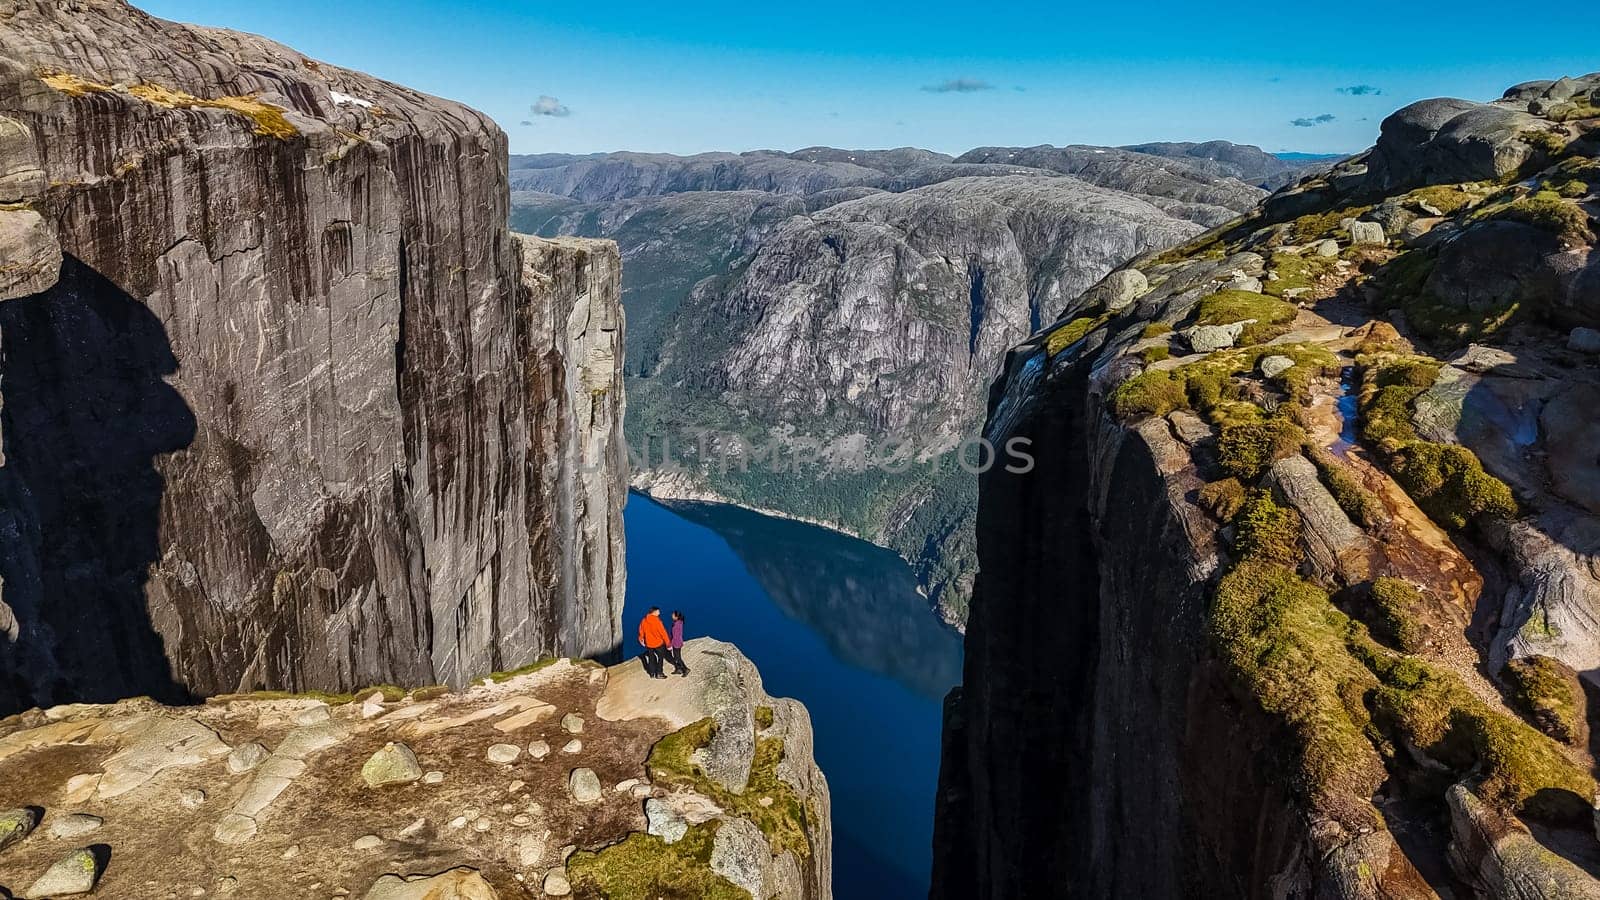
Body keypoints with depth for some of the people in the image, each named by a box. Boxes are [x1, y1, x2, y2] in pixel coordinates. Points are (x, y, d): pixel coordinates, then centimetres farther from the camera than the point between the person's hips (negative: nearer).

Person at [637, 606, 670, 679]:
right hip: (659, 643, -5)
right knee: (660, 657, 11)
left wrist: (641, 639, 26)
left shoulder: (644, 620, -5)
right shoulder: (657, 621, -22)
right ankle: (659, 673, 13)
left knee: (651, 658, 18)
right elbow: (663, 632, -18)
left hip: (648, 644, 5)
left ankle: (652, 673, 26)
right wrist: (668, 643, -10)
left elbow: (641, 631, 8)